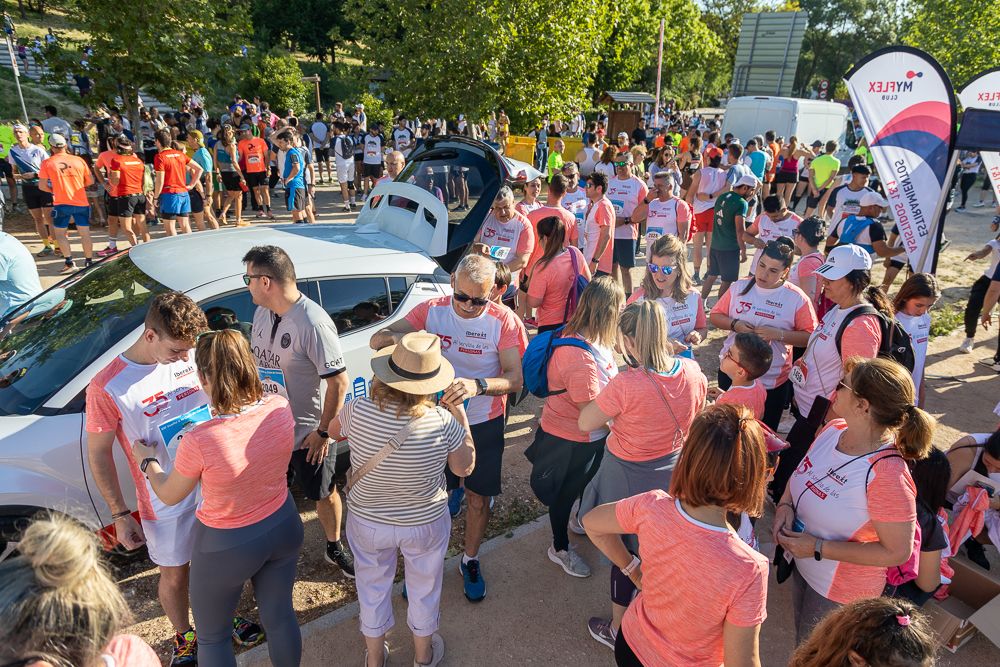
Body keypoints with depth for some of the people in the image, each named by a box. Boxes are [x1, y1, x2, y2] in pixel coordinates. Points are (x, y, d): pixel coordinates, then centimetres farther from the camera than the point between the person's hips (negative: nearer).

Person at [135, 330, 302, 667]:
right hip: (283, 526, 4)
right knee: (280, 615, 27)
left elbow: (169, 495, -10)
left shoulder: (199, 441, -32)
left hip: (226, 546, -4)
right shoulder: (280, 408, -20)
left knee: (212, 636, 24)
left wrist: (147, 460, 10)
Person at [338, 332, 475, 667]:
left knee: (373, 585, 27)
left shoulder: (358, 411, -26)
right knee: (424, 588, 26)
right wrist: (462, 418, -5)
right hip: (426, 524, -1)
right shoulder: (444, 422, -29)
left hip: (367, 522, 1)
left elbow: (333, 429, -2)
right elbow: (464, 468, -11)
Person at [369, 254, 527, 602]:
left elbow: (515, 379, -21)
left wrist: (477, 385, -40)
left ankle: (470, 561, 41)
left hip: (483, 426, 0)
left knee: (478, 499, 15)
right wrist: (397, 336, -40)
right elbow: (376, 341, -16)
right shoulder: (433, 310, -12)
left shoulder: (503, 320, -15)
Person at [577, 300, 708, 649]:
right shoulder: (693, 372, -15)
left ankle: (617, 630, 39)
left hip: (630, 479, -5)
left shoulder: (626, 385, -32)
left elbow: (584, 423, -19)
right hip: (673, 473, 5)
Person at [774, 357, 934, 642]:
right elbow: (801, 471, 6)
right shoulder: (834, 428, -12)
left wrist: (818, 548, -26)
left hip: (840, 591, -6)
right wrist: (785, 504, -13)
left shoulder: (886, 474, -34)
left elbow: (897, 552, -26)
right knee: (802, 642, 30)